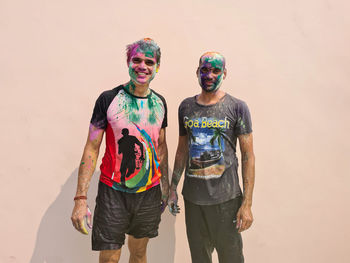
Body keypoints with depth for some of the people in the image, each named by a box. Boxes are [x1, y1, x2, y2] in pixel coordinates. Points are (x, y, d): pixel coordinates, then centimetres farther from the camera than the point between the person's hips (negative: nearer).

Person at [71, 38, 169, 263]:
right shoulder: (109, 99, -8)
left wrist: (165, 186, 14)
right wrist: (81, 198, -13)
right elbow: (92, 149, -8)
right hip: (113, 193, -3)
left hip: (150, 192, 4)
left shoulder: (159, 102, 5)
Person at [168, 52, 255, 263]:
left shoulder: (237, 107, -4)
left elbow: (248, 155, -5)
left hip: (226, 198, -3)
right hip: (192, 198, 4)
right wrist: (173, 188, 13)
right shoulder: (186, 107, 8)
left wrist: (247, 204, -10)